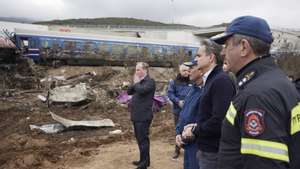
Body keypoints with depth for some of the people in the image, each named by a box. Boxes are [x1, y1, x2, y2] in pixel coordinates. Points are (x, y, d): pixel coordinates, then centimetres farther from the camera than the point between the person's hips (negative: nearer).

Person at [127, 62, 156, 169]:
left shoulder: (150, 81, -10)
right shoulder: (139, 81, 16)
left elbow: (141, 90, -27)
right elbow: (129, 91, 11)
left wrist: (136, 83, -8)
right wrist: (135, 83, -3)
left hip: (144, 115, -9)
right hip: (136, 115, 9)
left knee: (143, 138, -3)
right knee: (139, 138, 16)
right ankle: (144, 160, 29)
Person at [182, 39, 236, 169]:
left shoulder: (222, 81, -20)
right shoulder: (211, 79, 11)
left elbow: (219, 121, -28)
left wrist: (194, 131, -14)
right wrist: (197, 126, 3)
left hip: (214, 152, -9)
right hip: (209, 148, 9)